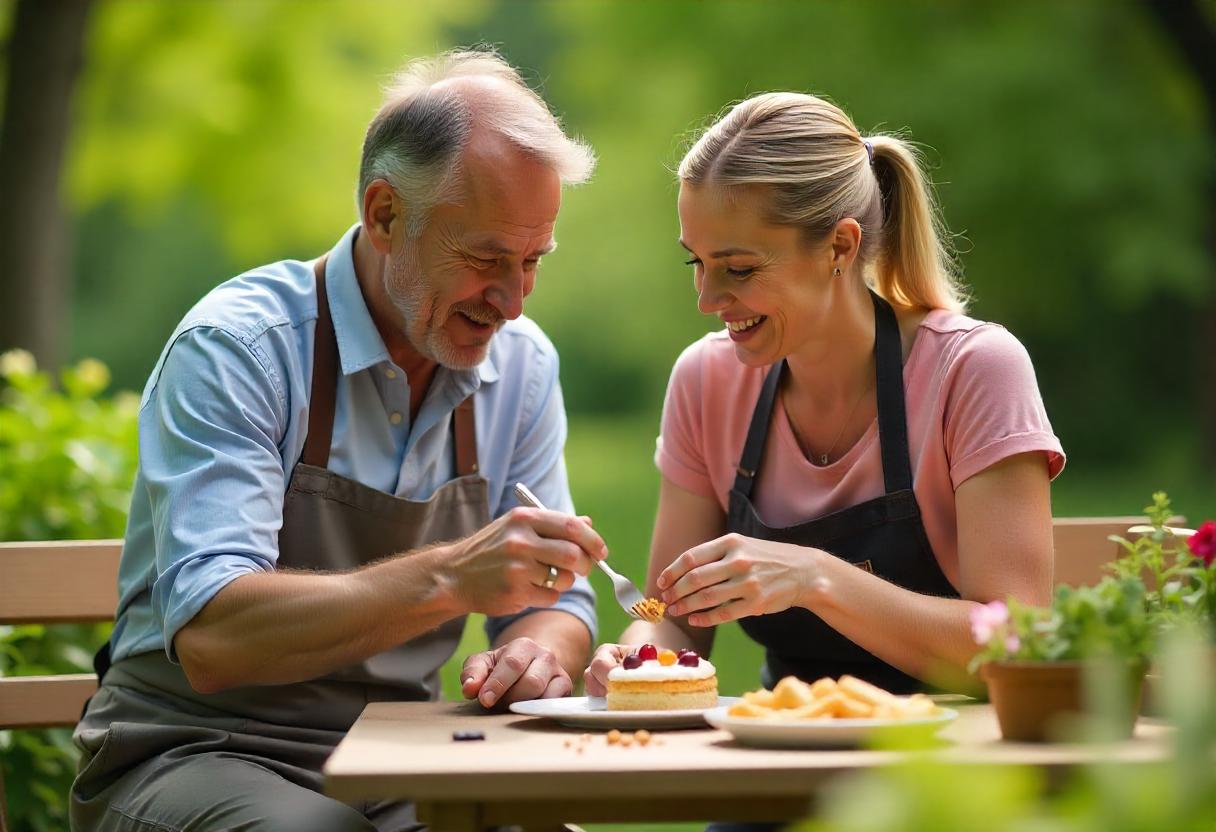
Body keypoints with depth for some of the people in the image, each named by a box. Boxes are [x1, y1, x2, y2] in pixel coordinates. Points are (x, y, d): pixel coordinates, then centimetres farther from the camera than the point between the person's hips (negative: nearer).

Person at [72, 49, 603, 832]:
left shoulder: (522, 364, 4)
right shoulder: (237, 347, -16)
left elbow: (555, 603, 9)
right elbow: (209, 636, -27)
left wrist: (541, 648, -16)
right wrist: (449, 578, -38)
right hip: (195, 757, -5)